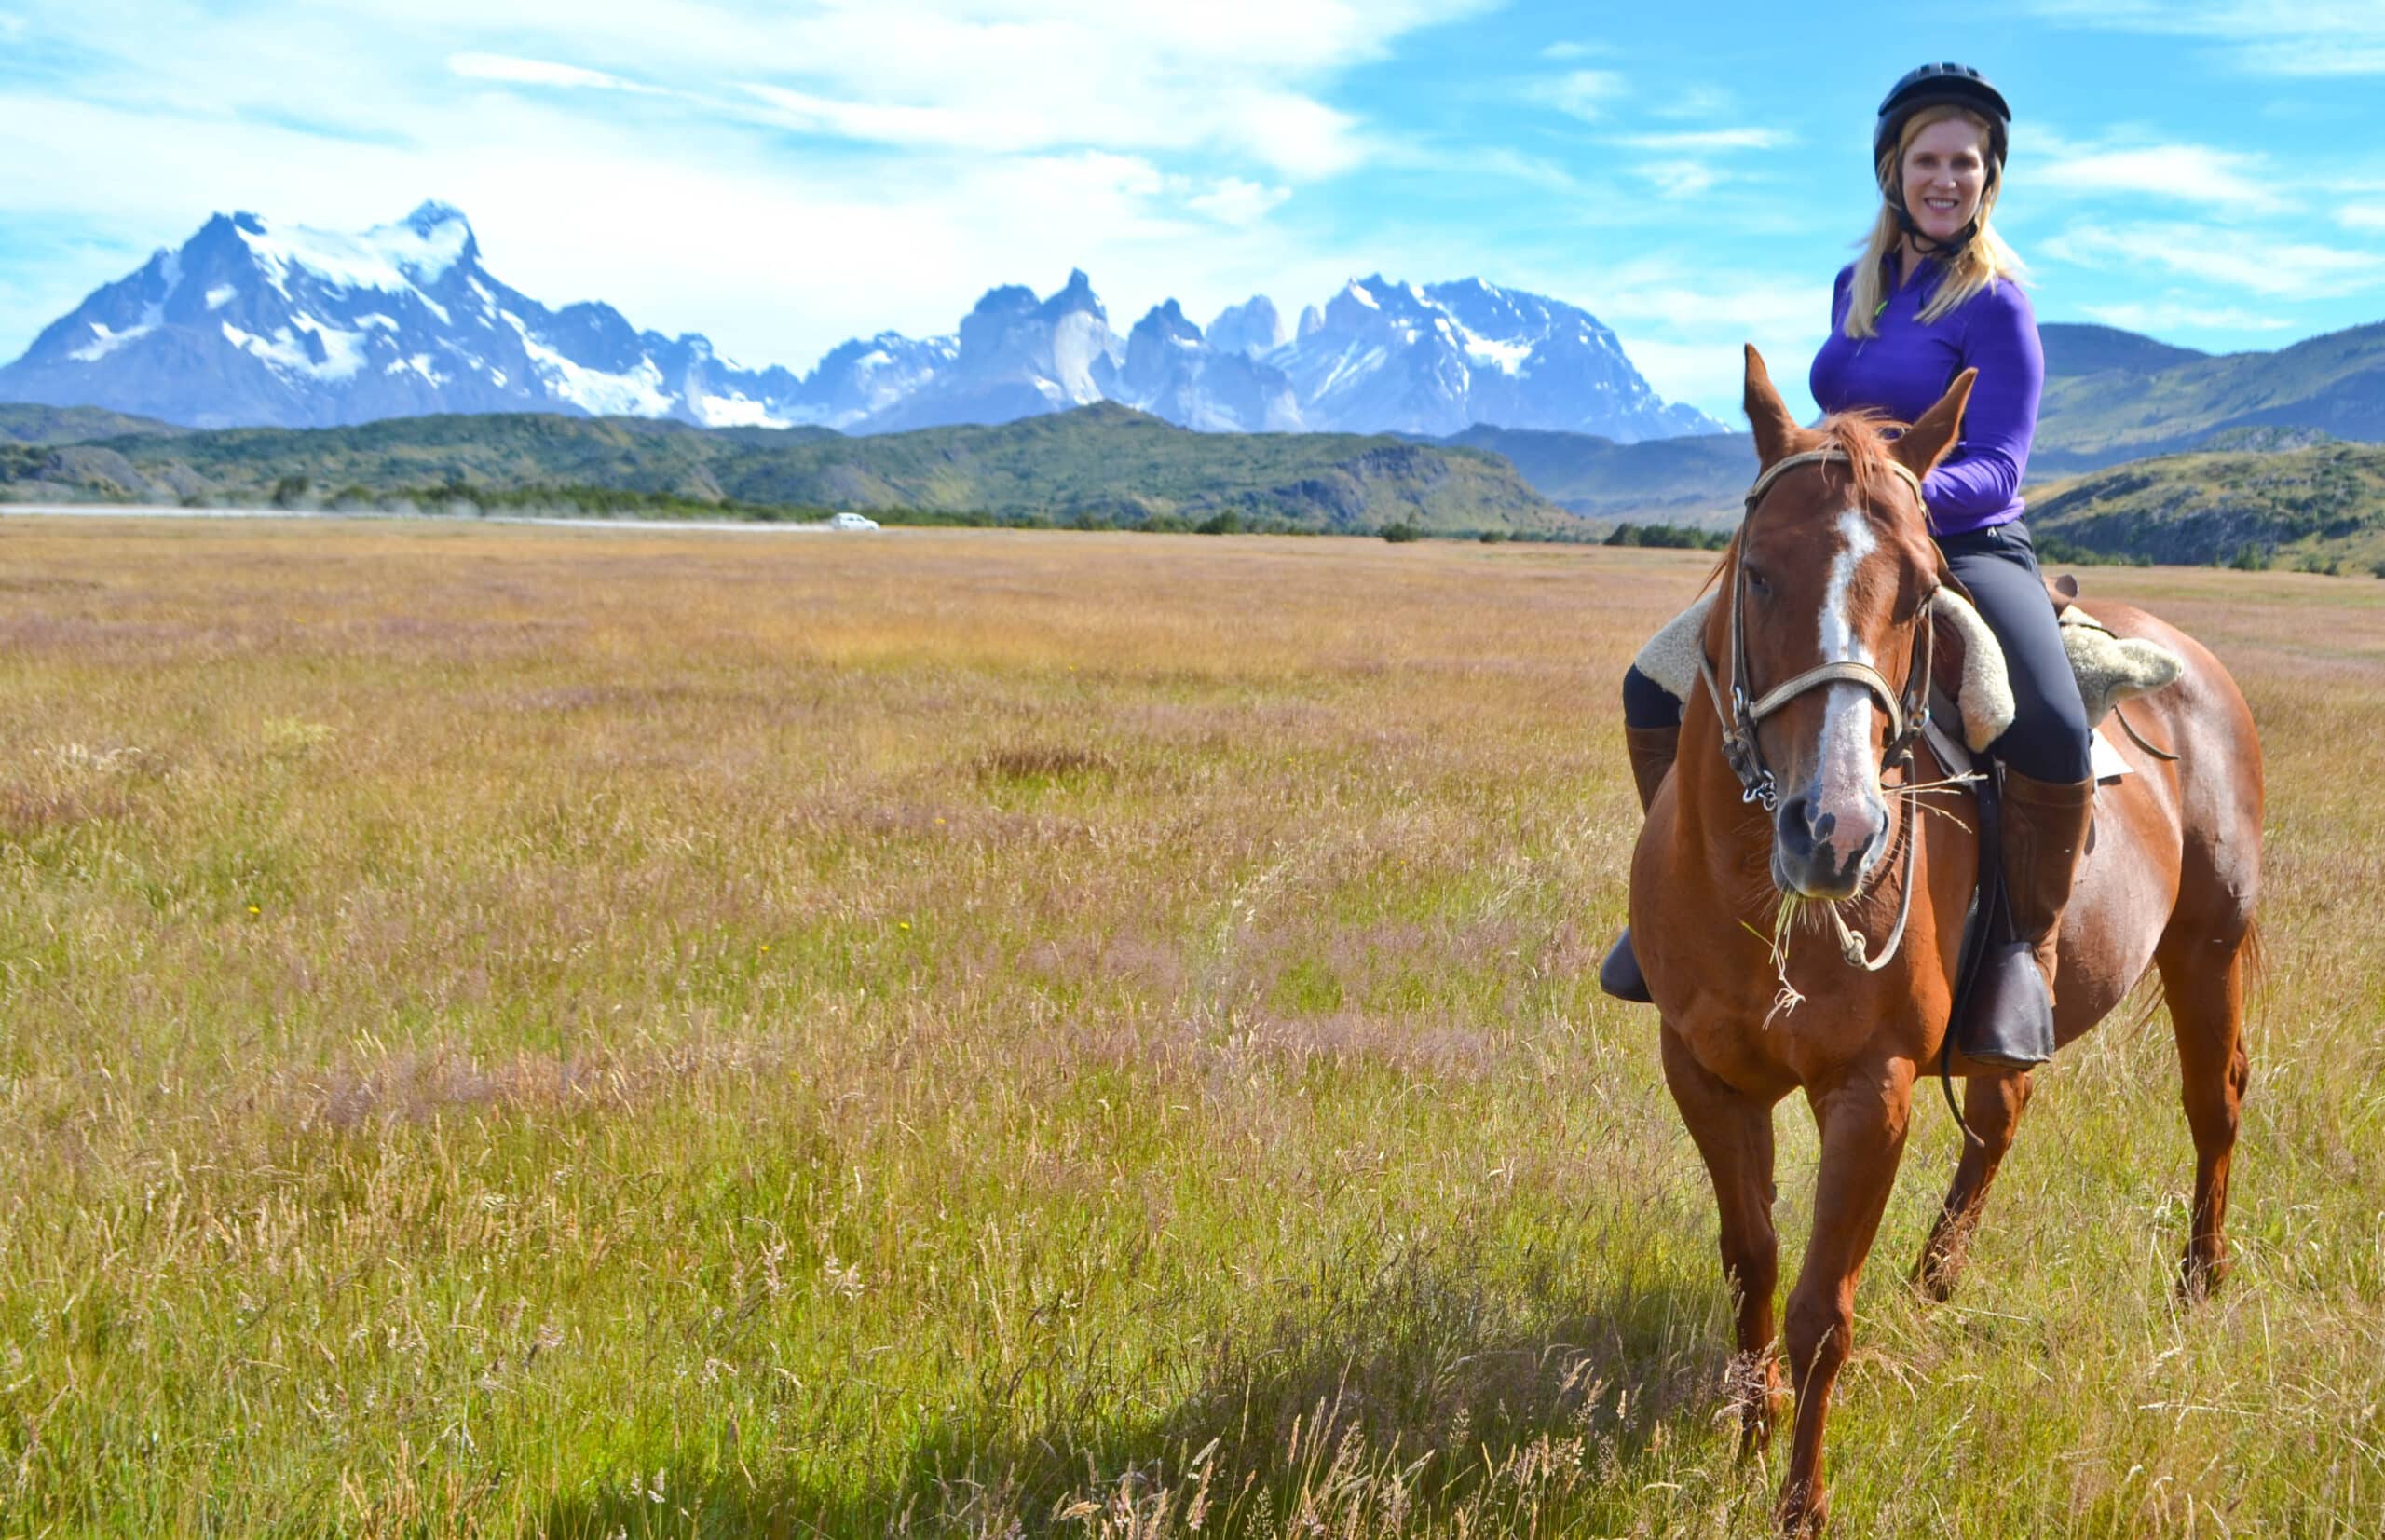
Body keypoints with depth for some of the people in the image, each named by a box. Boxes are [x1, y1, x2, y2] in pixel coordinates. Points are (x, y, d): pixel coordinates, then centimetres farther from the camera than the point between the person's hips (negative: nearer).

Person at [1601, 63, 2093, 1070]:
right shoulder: (1855, 288, 11)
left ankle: (2027, 948, -10)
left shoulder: (1995, 307, -8)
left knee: (2054, 739, -33)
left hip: (1969, 552, -6)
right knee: (1657, 688, -6)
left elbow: (1995, 468, -17)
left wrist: (1909, 491, -35)